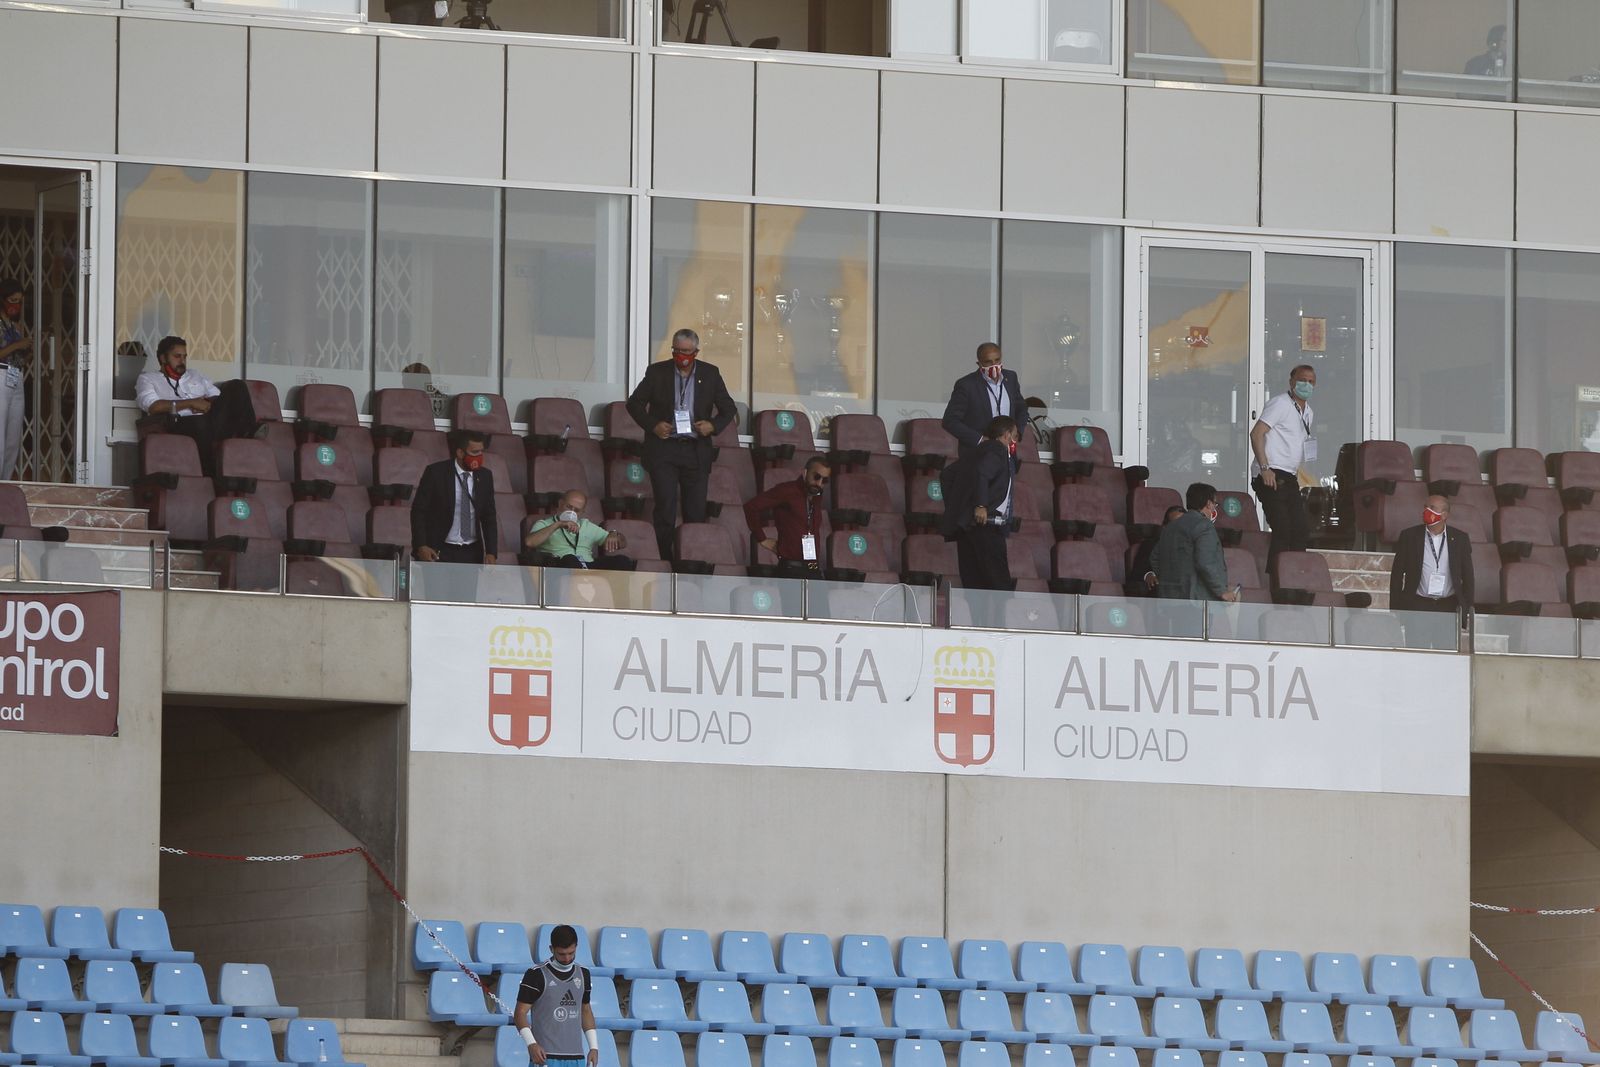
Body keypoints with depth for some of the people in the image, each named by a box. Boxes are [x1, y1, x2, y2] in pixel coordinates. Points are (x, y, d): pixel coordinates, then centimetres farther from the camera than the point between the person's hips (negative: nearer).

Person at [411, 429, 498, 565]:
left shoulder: (485, 476, 5)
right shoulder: (436, 472, -6)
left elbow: (489, 517, 10)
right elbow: (418, 511, -4)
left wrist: (491, 552, 0)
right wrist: (421, 546, -14)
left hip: (472, 553, 3)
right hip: (440, 552, -3)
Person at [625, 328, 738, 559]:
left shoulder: (710, 374, 7)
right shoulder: (657, 372, 4)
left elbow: (728, 409, 12)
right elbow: (634, 403, 9)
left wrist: (713, 425, -7)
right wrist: (652, 425, -7)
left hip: (696, 451, 1)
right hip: (663, 450, -1)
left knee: (696, 512, -1)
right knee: (665, 507, -10)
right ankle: (665, 561, -7)